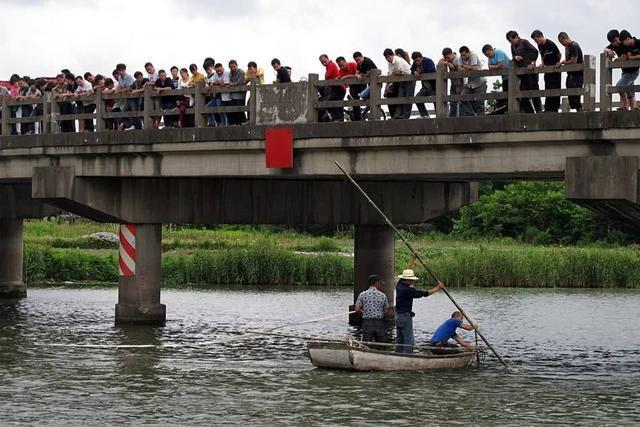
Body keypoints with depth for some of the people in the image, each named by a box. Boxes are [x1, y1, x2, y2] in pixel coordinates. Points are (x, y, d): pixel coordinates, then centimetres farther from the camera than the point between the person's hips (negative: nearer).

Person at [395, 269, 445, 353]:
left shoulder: (399, 286, 5)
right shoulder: (408, 290, -20)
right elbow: (424, 293, -17)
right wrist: (438, 288, -8)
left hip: (398, 315, 10)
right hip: (405, 317, -10)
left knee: (399, 340, 15)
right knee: (409, 341, -7)